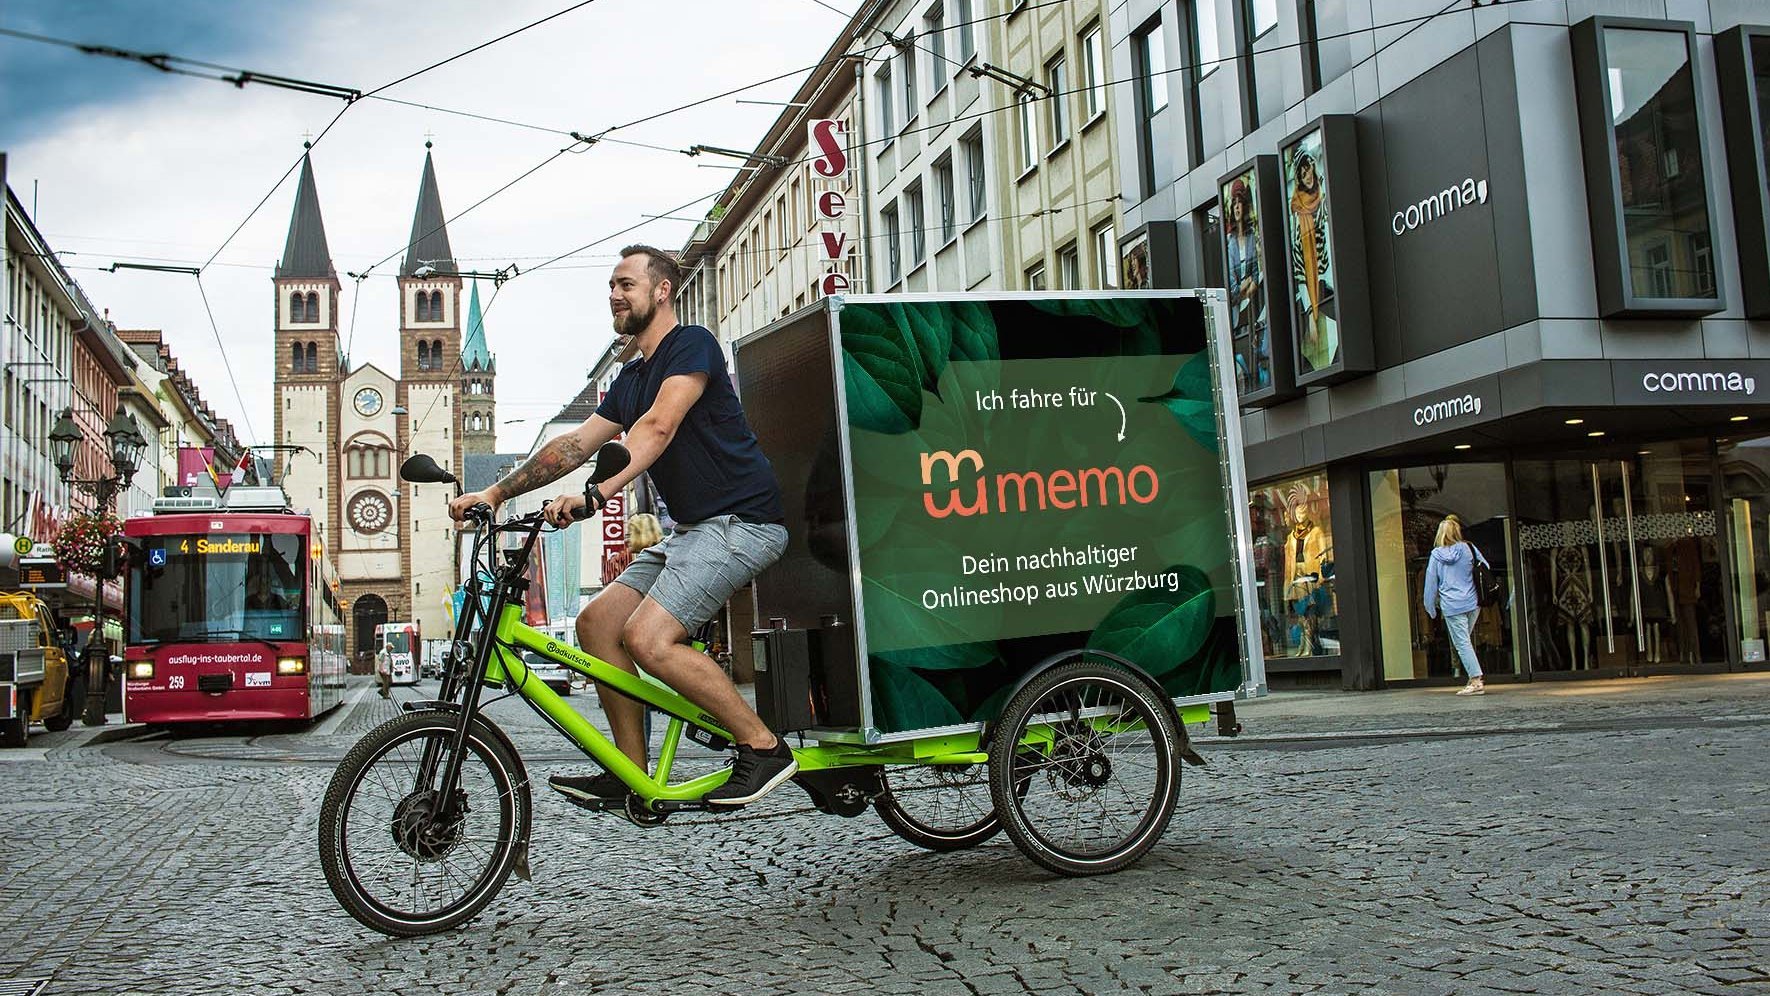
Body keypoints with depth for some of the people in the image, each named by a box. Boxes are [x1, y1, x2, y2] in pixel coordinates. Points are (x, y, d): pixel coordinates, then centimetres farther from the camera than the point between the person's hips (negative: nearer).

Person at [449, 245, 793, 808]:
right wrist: (496, 493, 5)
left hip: (741, 520, -10)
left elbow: (659, 426, -24)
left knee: (647, 637, -21)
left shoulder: (692, 344, -8)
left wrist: (594, 494, -36)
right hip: (693, 528, 10)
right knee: (597, 621, 2)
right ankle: (632, 775, 7)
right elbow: (576, 444, 15)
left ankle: (764, 748, -11)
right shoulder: (630, 380, 20)